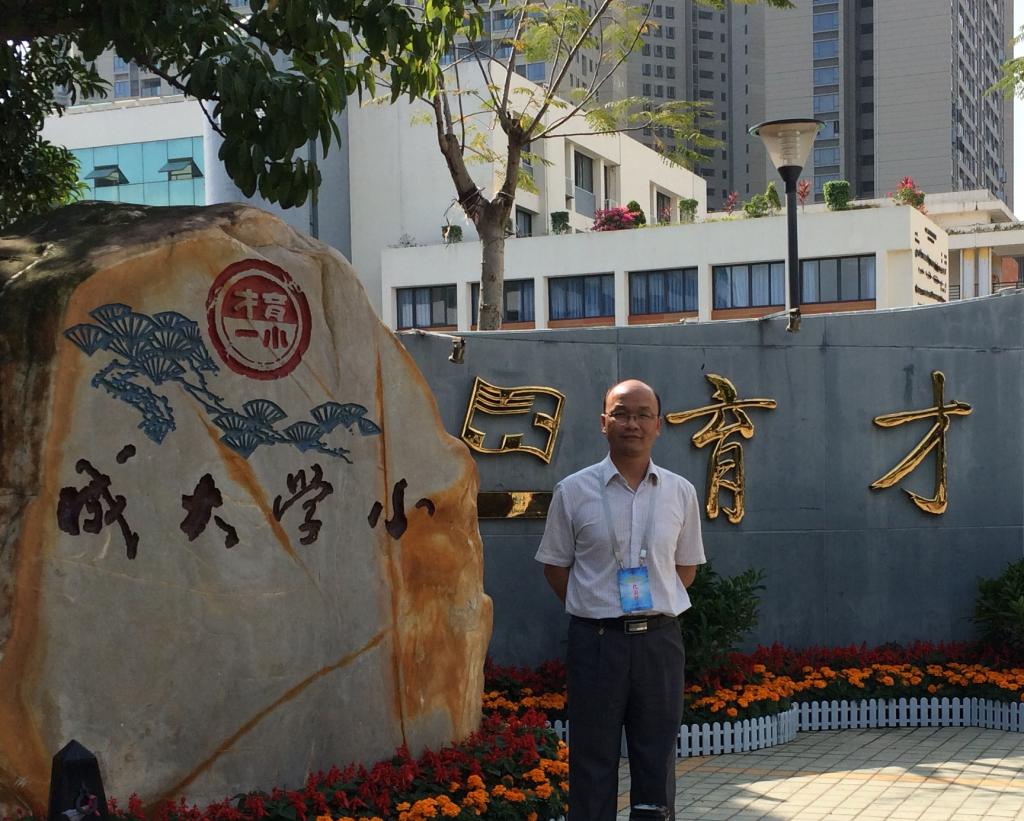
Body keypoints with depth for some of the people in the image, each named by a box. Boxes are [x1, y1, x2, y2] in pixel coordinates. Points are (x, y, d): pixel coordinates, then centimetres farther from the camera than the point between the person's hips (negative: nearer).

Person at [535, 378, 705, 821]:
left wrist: (654, 611, 4)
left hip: (659, 638, 2)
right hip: (596, 639, -2)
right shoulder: (573, 491, 0)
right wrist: (595, 610, 0)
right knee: (593, 761, 3)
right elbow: (555, 565, 6)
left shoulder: (680, 492, 5)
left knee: (657, 760, 9)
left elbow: (686, 566, 14)